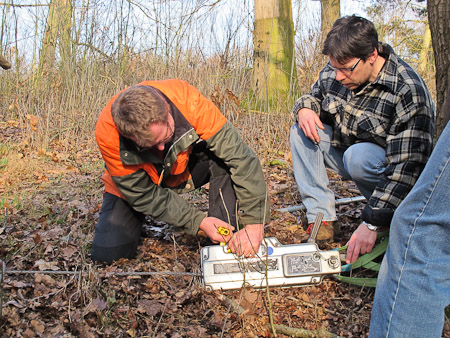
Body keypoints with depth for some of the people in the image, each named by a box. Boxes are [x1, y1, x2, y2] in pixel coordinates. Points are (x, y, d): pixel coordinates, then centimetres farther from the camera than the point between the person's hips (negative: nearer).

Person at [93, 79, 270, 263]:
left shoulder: (187, 99, -36)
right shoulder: (107, 133, -34)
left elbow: (240, 157, -34)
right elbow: (143, 195, -24)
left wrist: (254, 223, -38)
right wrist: (199, 221, -31)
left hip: (186, 168, 1)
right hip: (137, 180, 0)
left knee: (226, 151, -30)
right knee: (106, 251, -15)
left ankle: (226, 241, -18)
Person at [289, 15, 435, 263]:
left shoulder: (408, 92, -31)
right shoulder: (334, 72, -12)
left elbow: (406, 168, -34)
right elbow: (314, 95, 11)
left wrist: (371, 224, -38)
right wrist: (304, 108, -17)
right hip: (345, 152, 6)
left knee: (359, 156, -37)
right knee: (301, 132, -12)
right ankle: (321, 217, -15)